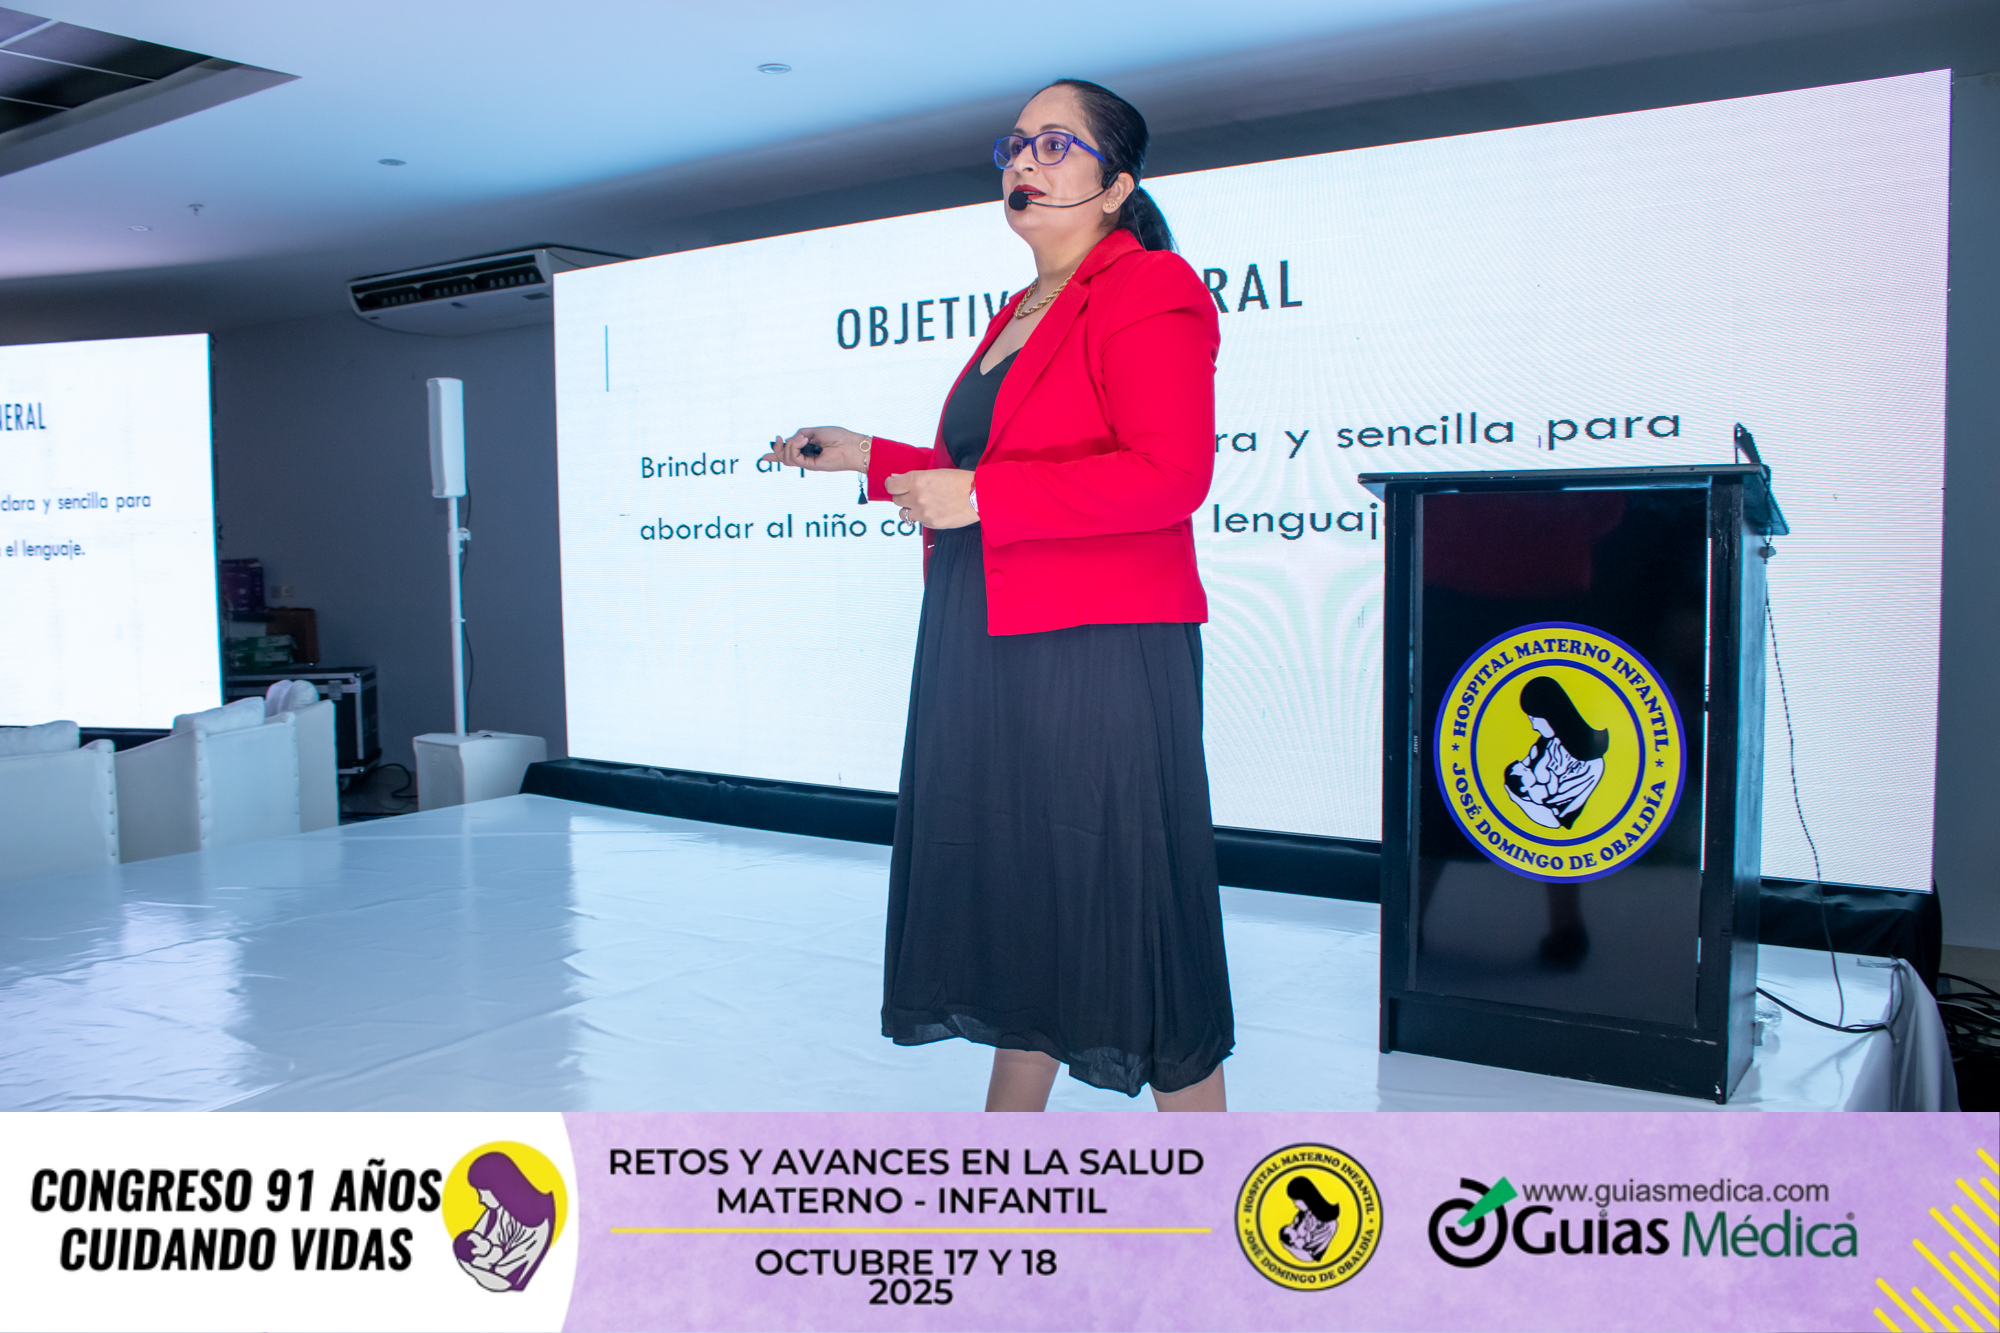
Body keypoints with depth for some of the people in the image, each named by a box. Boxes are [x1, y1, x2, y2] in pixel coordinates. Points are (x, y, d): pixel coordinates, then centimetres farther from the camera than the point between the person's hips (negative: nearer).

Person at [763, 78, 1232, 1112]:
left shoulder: (1147, 287, -7)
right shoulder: (1020, 315, 21)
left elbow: (1169, 475, -20)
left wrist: (978, 496, -20)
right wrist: (868, 459, 26)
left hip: (1098, 655, -9)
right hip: (987, 651, 9)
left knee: (1126, 905, -3)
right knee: (1016, 894, 16)